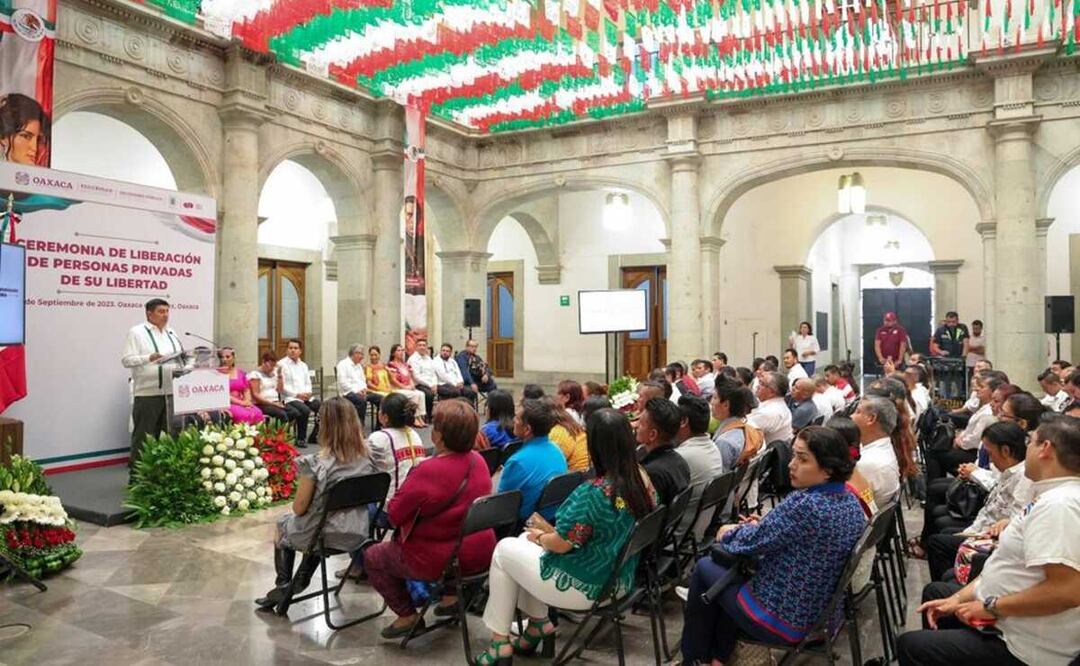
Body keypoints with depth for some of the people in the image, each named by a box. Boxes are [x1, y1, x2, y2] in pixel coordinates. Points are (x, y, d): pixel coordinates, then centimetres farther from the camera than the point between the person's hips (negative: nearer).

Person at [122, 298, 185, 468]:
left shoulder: (171, 333, 18)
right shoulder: (136, 332, -2)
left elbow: (179, 358, 23)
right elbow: (127, 360, -10)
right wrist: (149, 358, -23)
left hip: (171, 392, 6)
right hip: (147, 393, -6)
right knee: (144, 436, -1)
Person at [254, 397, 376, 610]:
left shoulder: (316, 463, -22)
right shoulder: (367, 458, -7)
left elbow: (299, 508, -13)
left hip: (326, 536, -4)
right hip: (357, 533, 4)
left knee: (283, 523, 28)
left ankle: (283, 588, 34)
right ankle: (300, 583, 39)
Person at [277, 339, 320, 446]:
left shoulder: (303, 365, 22)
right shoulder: (282, 364, 0)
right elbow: (282, 386, -9)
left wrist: (308, 393, -3)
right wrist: (297, 395, -16)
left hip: (305, 396, 6)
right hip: (290, 398, -6)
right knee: (305, 410, -32)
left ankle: (314, 436, 0)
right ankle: (301, 439, -14)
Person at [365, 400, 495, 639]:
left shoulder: (427, 472, -27)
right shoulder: (478, 461, -5)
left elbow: (394, 514, -15)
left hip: (441, 562, -7)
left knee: (372, 557, 15)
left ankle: (407, 615, 14)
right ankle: (451, 595, 27)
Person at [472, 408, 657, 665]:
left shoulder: (593, 493, -30)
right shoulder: (643, 481, -7)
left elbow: (560, 544, -20)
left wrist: (539, 537, 3)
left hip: (586, 588, -8)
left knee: (504, 549, 12)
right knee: (526, 541, 21)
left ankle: (500, 642, 19)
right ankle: (539, 623, 22)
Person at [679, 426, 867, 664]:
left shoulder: (804, 504, -30)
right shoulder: (852, 503, -2)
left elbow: (750, 543, -19)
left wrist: (728, 533, 2)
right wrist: (763, 527, 8)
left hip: (782, 621, -8)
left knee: (705, 567, 13)